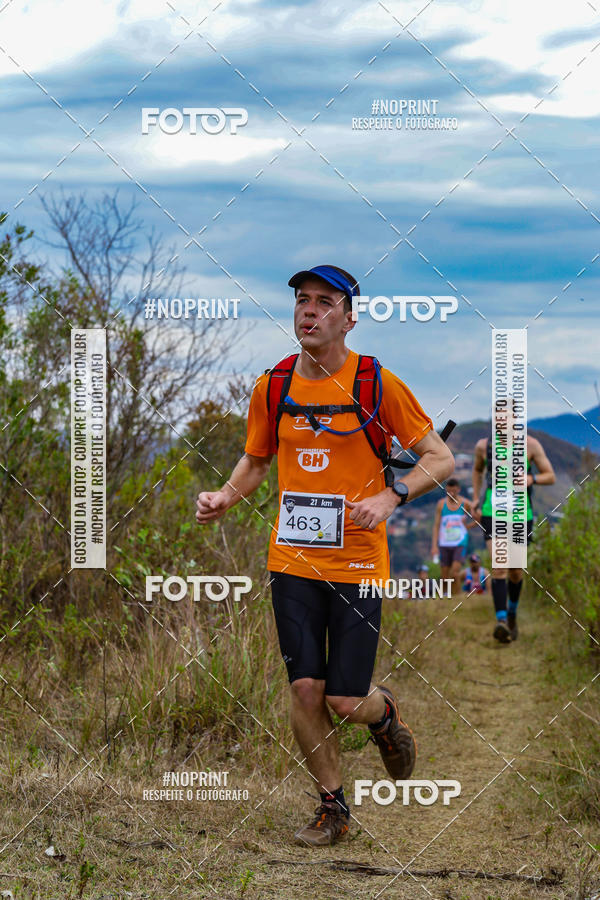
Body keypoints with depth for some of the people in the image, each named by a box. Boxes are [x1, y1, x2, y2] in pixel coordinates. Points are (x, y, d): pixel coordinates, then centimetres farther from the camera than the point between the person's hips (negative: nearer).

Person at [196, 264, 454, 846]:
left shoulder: (376, 384, -7)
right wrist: (224, 497, 0)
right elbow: (256, 459, 19)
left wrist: (389, 496, -19)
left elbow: (440, 459, -3)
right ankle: (332, 806, 19)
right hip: (291, 559, 3)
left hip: (357, 563, -3)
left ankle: (385, 715, 33)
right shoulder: (272, 387, 3)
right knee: (305, 690, 0)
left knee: (345, 701, -4)